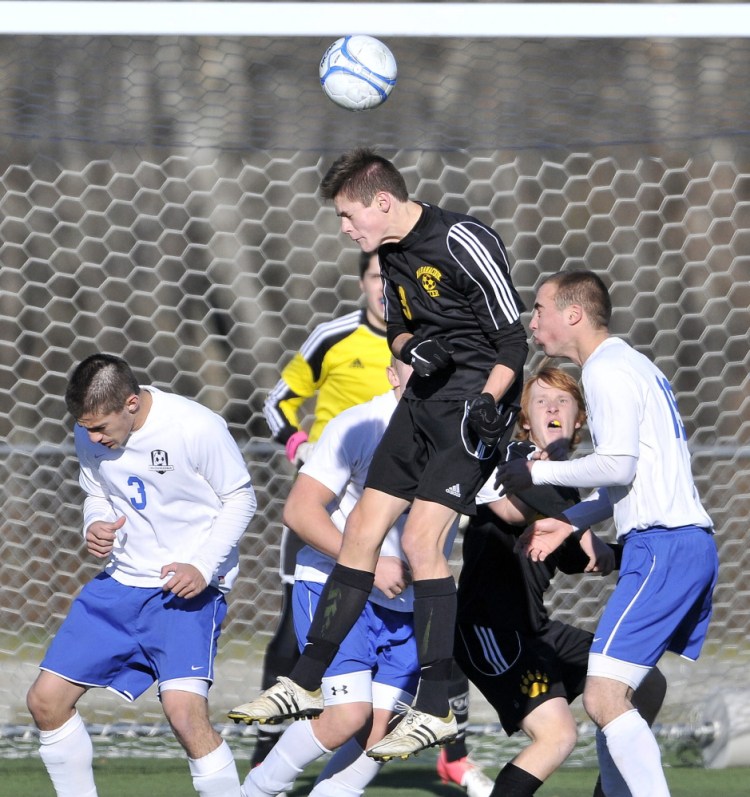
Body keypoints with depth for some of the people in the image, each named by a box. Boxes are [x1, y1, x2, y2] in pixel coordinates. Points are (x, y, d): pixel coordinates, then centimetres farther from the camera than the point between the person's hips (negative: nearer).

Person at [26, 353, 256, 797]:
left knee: (184, 710, -27)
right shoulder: (90, 436, -1)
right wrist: (95, 526, -7)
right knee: (46, 700, 4)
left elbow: (241, 498, -8)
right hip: (121, 582, 7)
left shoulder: (197, 428, -19)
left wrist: (204, 566, -19)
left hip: (189, 588, -7)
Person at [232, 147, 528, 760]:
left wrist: (487, 402, -28)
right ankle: (307, 684, 16)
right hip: (425, 397, 9)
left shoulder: (462, 241, -17)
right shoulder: (391, 251, 9)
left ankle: (436, 710, -13)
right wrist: (411, 347, -3)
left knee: (421, 538, -18)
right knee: (362, 531, 7)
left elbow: (514, 340, -16)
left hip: (475, 400, -9)